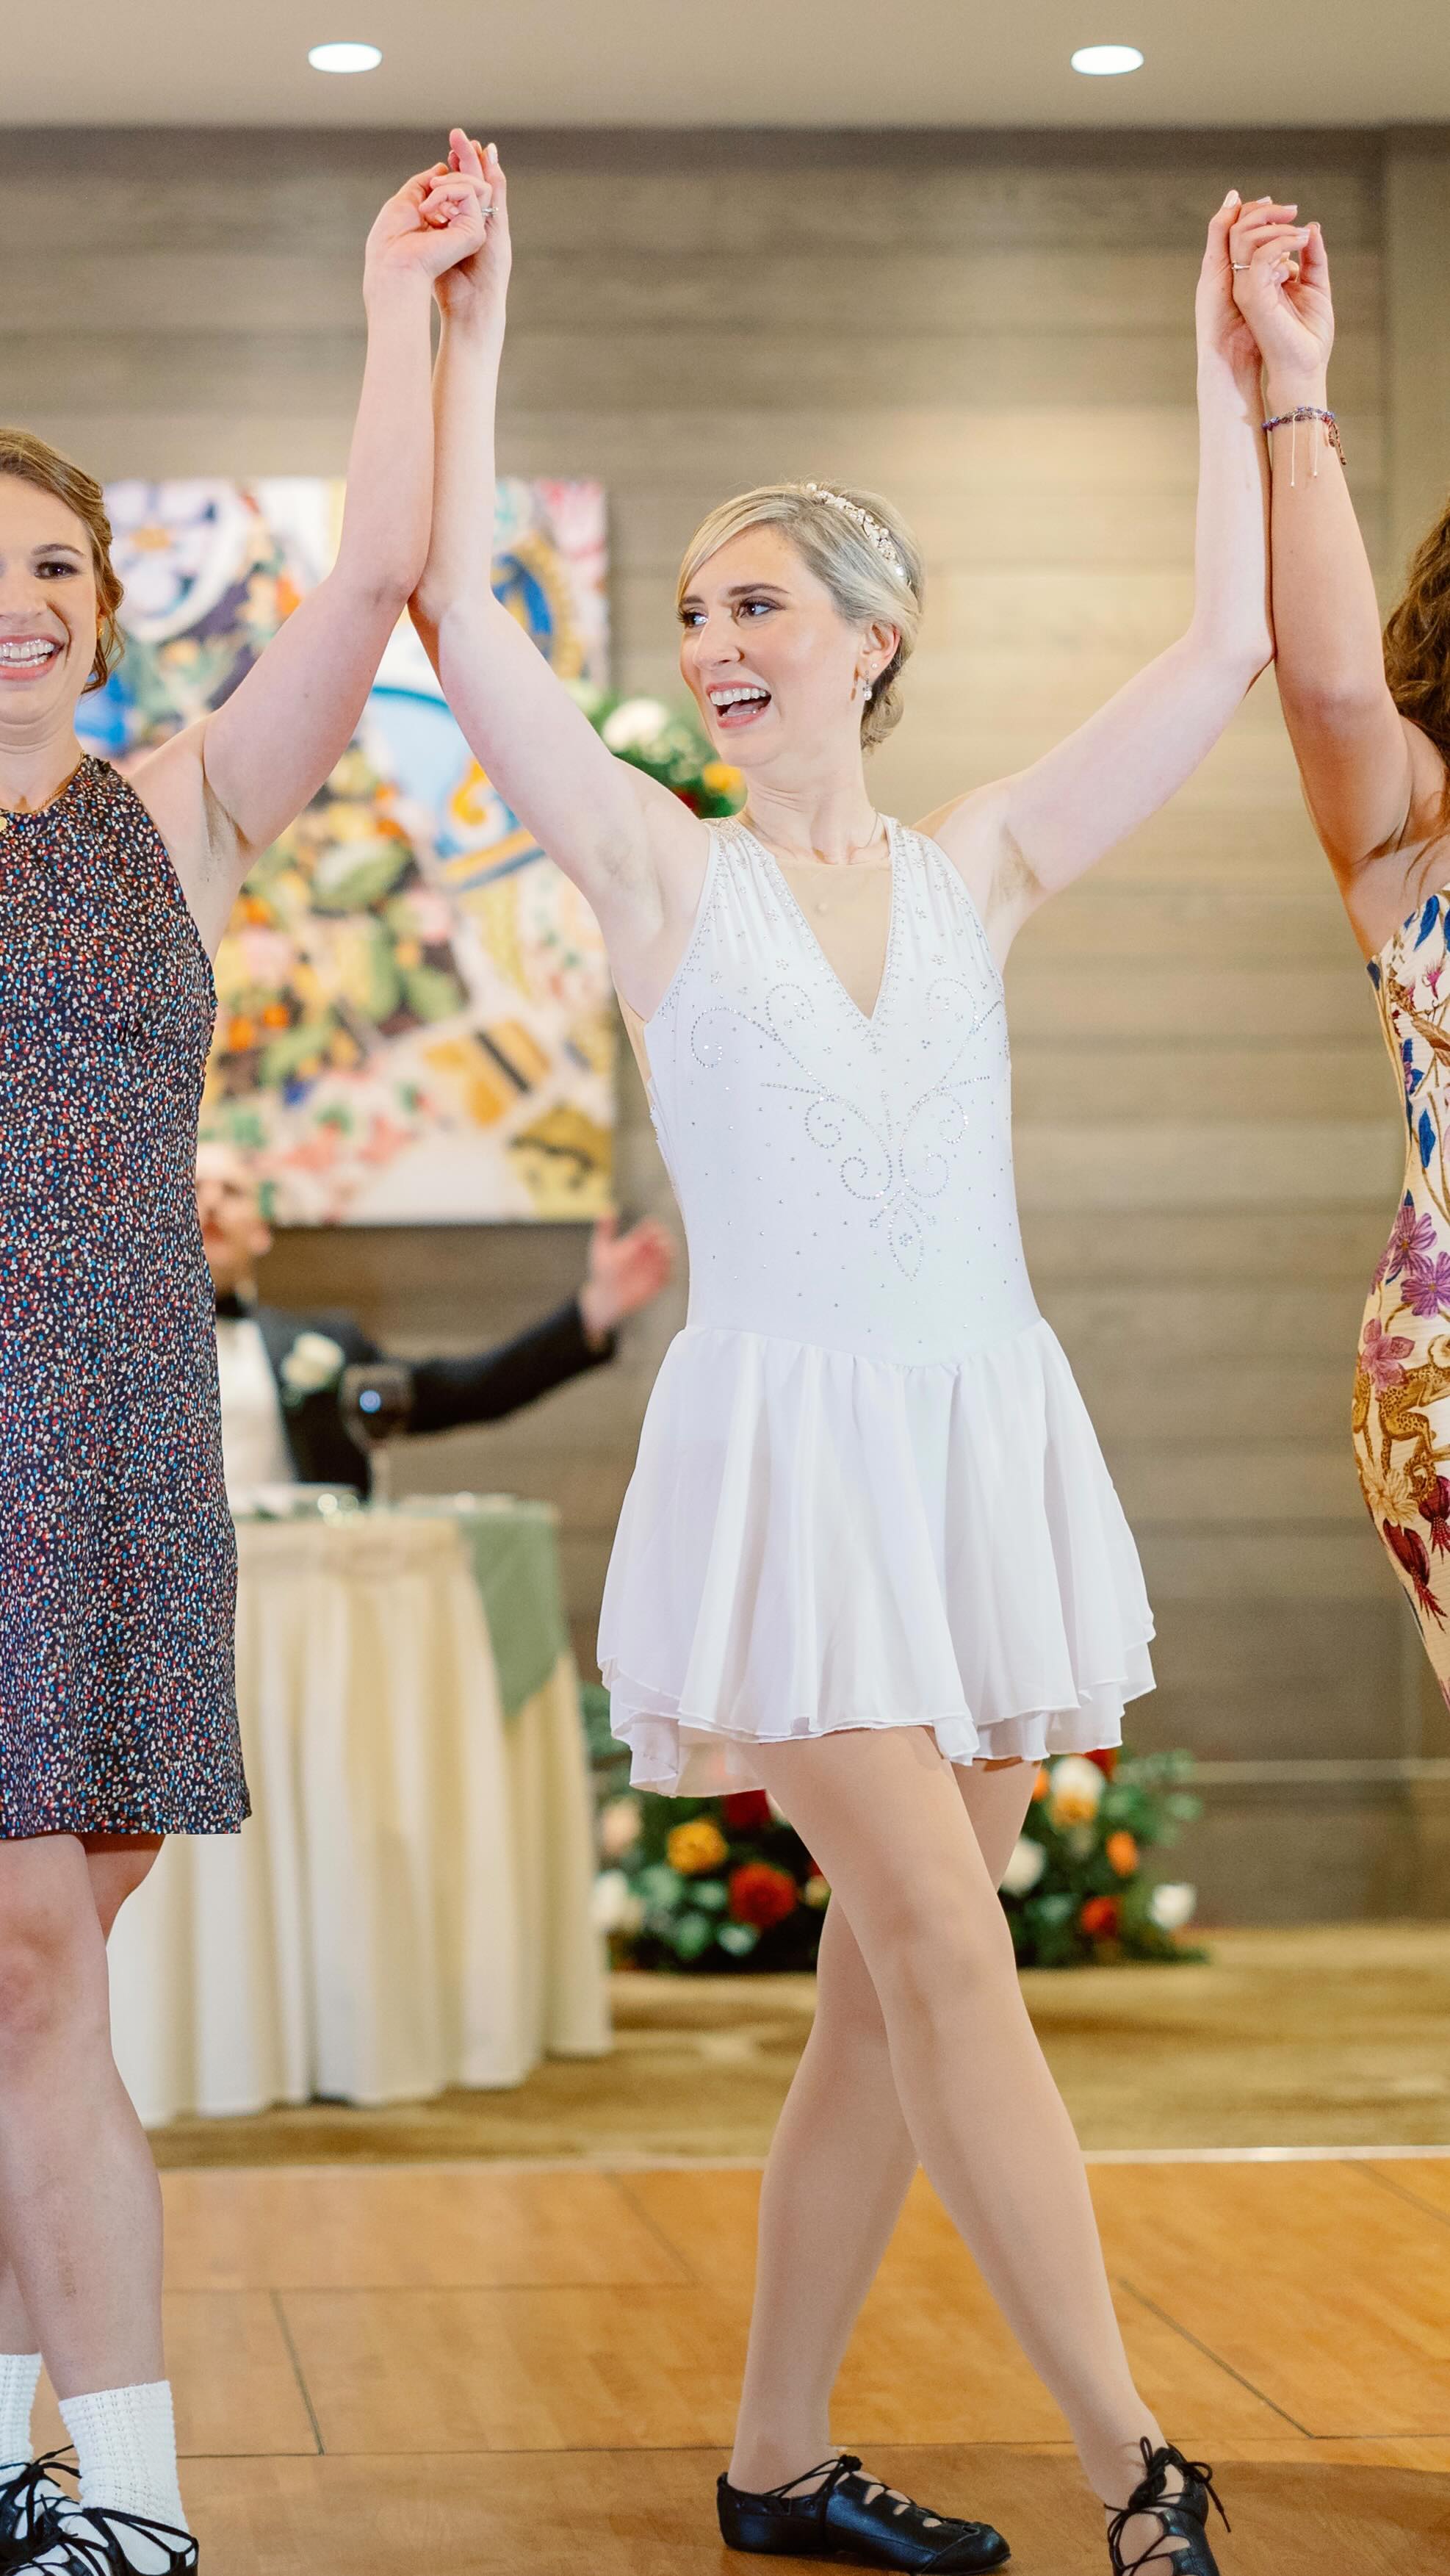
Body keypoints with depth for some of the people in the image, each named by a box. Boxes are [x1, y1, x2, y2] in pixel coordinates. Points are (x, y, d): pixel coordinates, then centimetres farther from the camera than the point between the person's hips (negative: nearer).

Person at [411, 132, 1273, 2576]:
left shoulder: (975, 869, 10)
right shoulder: (659, 872, 1)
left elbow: (1226, 650, 8)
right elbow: (456, 614, -8)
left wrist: (1235, 380, 9)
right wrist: (468, 332, -7)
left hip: (989, 1444, 4)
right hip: (786, 1443, -4)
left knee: (890, 1984, 7)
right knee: (948, 1958, -12)